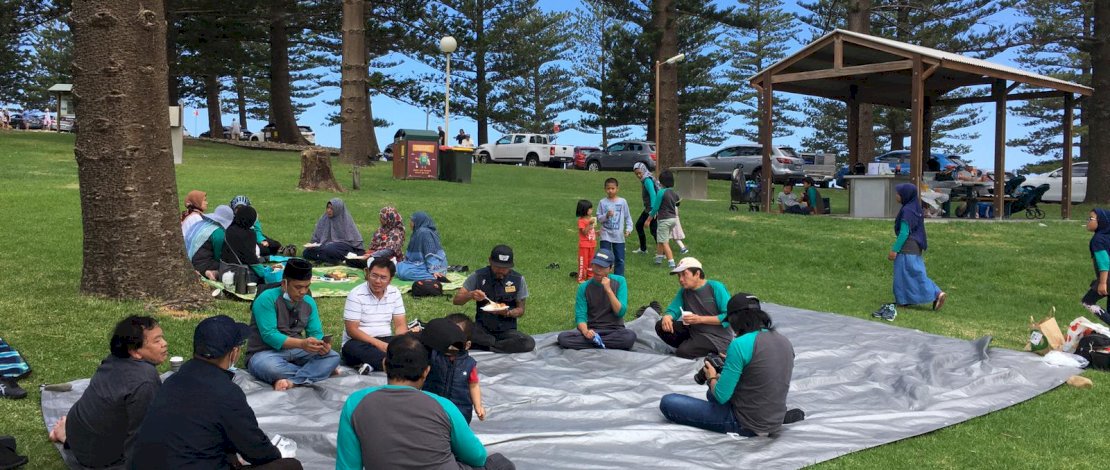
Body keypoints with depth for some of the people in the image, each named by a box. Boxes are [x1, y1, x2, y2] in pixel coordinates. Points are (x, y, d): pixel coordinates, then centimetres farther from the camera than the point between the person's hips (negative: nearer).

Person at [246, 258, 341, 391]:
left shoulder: (309, 302, 5)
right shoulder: (267, 299, -14)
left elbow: (316, 333, 3)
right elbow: (269, 335, -22)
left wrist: (321, 345, -23)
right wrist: (302, 343, -35)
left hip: (296, 352, 5)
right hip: (266, 353, -5)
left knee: (333, 356, -17)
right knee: (268, 367, -40)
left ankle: (292, 382, -33)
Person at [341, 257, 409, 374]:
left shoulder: (395, 293, 5)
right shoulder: (356, 295, -9)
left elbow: (400, 325, 4)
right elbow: (351, 330, -14)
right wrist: (379, 344, -23)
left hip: (386, 341, 4)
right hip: (359, 342, -4)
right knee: (353, 347, -38)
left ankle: (372, 364, -35)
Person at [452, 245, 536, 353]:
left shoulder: (518, 279, -4)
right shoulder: (478, 276, -5)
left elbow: (520, 310, 3)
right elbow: (456, 300, -2)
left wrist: (507, 313, -19)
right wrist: (470, 295, -23)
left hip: (507, 330, 1)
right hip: (482, 328, -1)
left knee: (529, 343, -30)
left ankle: (484, 346, -15)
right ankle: (501, 343, -15)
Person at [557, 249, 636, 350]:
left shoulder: (619, 281, -2)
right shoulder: (584, 287, 0)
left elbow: (621, 312, -10)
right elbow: (580, 316, -5)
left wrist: (608, 290, -20)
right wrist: (585, 332, -27)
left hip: (614, 330, 0)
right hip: (592, 330, 0)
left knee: (630, 336, -35)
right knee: (563, 337, -26)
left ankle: (593, 342, -18)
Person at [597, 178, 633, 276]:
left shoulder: (622, 202, 0)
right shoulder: (602, 202, -1)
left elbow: (628, 217, 6)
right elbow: (599, 218, -1)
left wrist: (629, 228, -5)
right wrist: (606, 215, -19)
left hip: (619, 236, 1)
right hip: (606, 235, -1)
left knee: (620, 259, 5)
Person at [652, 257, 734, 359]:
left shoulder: (716, 288, -12)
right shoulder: (684, 291, 6)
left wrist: (701, 319, -21)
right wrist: (667, 317, -23)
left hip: (716, 337, -6)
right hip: (694, 332, 7)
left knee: (683, 352, -28)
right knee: (661, 326, -7)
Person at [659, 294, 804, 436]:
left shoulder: (740, 345, -21)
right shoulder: (785, 342, 3)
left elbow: (721, 397, -17)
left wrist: (712, 378, 4)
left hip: (747, 425, -8)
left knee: (668, 402, -6)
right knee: (711, 393, 35)